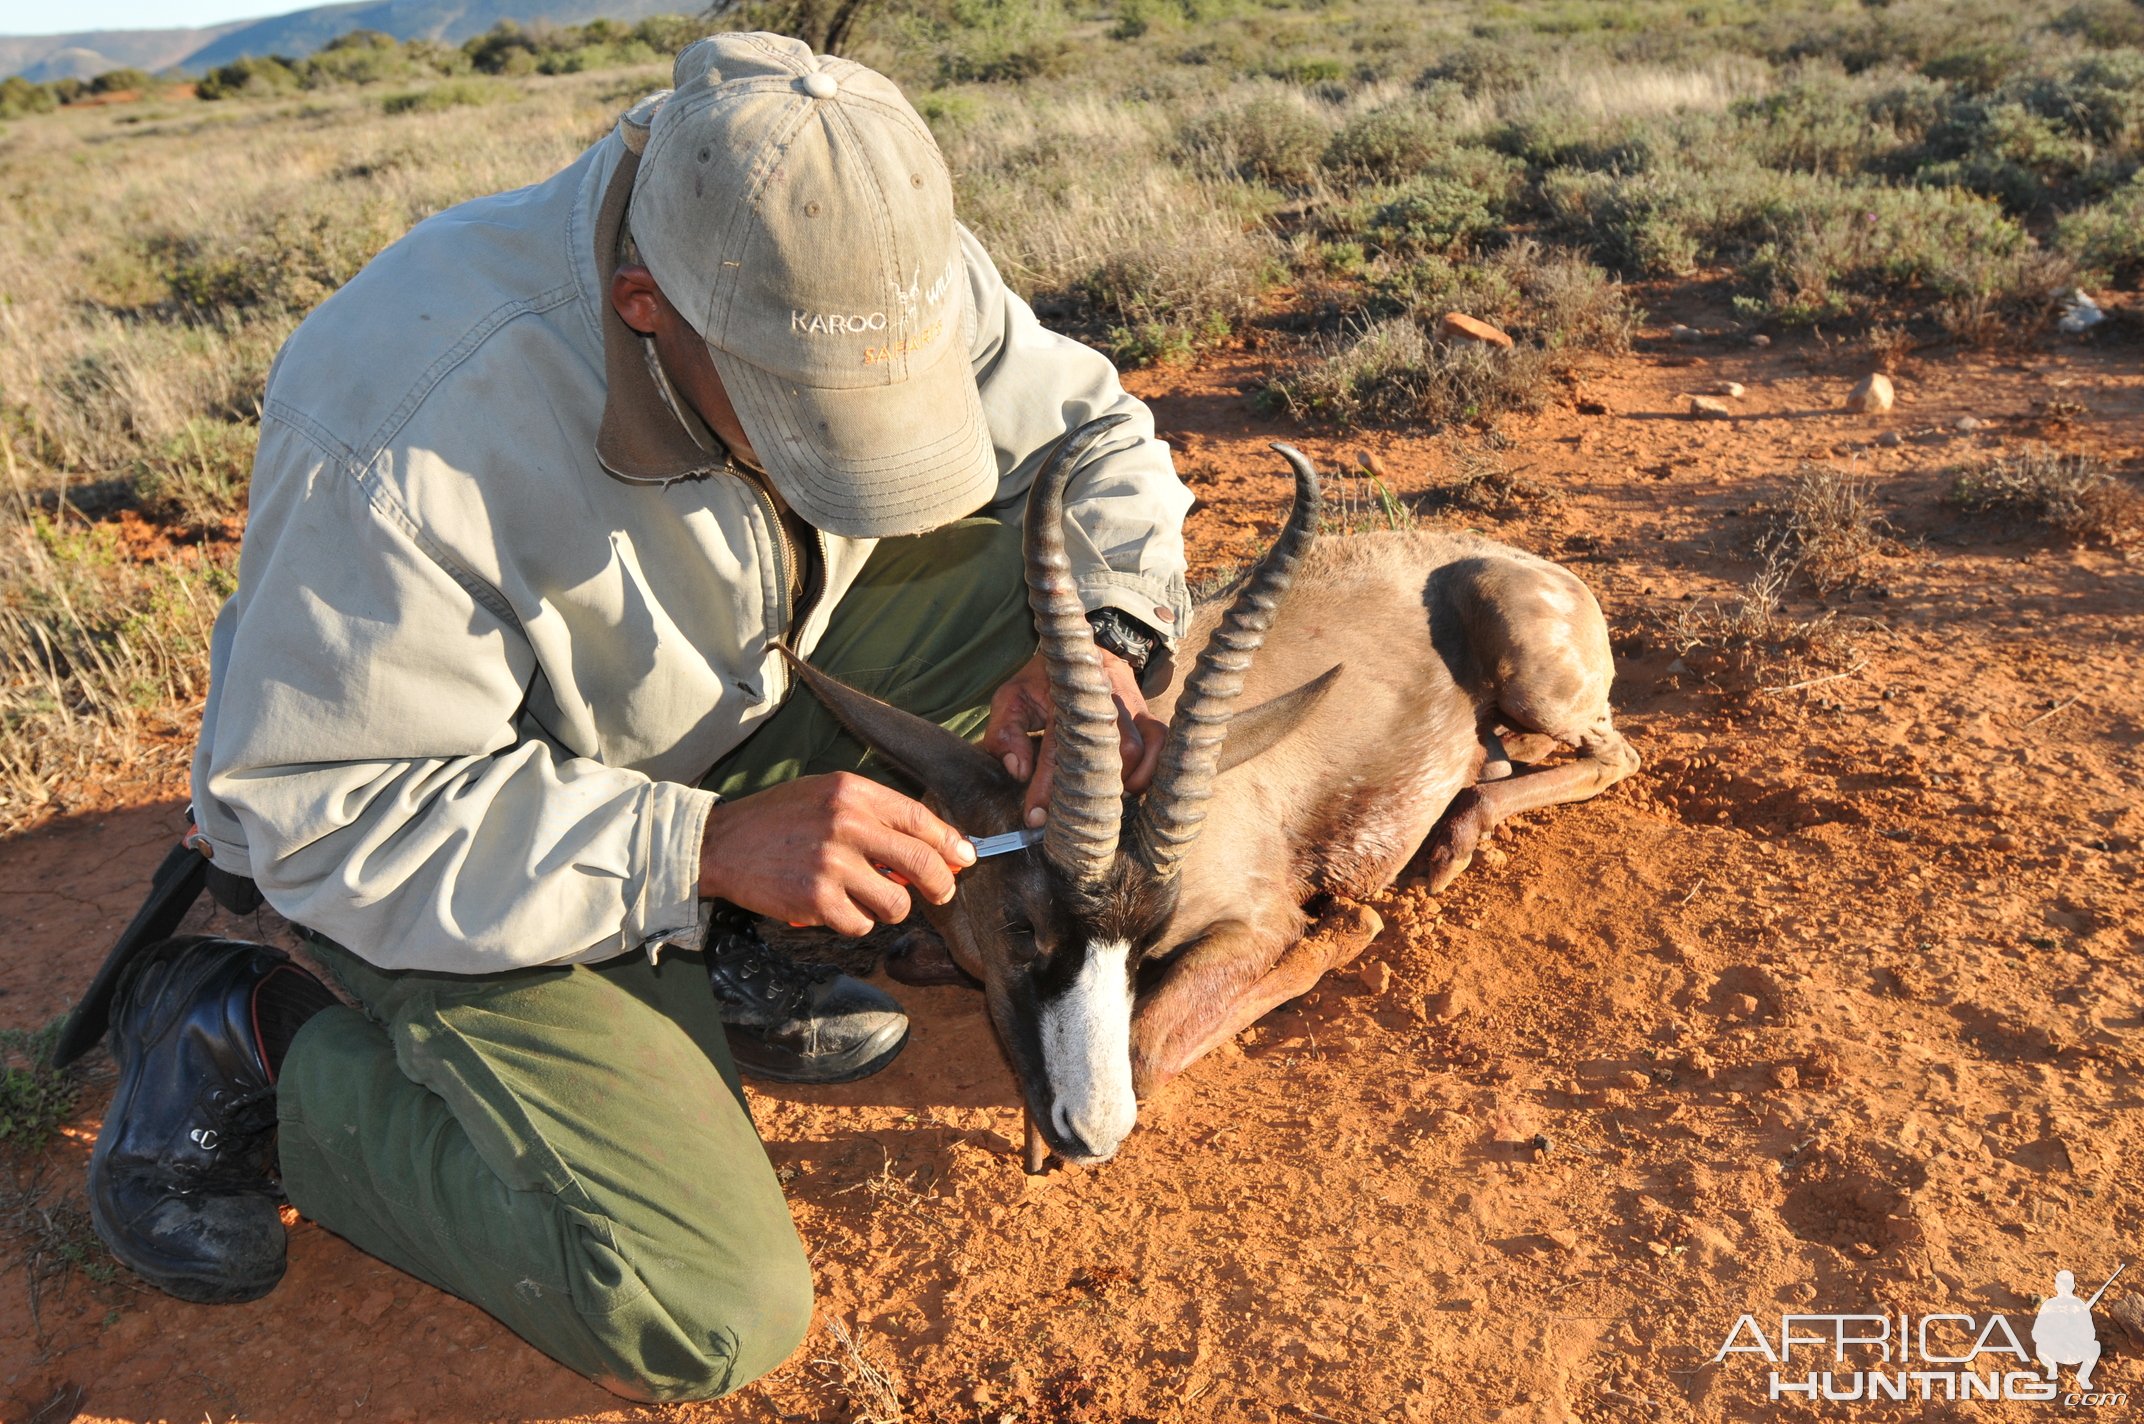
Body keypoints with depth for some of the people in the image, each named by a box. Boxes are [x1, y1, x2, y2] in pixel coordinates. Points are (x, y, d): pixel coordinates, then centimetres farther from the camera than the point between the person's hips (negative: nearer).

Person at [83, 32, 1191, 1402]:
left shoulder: (875, 275, -18)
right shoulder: (411, 442, -36)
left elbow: (1091, 430, -4)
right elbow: (330, 818, -30)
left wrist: (1094, 643, -23)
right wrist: (711, 844, -38)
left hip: (720, 714, 7)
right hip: (446, 841, -6)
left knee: (1053, 574, -10)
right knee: (705, 1322, -18)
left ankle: (708, 949, -1)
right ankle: (250, 1037, 2)